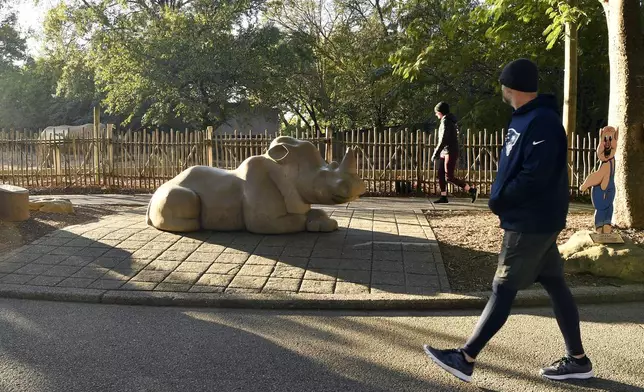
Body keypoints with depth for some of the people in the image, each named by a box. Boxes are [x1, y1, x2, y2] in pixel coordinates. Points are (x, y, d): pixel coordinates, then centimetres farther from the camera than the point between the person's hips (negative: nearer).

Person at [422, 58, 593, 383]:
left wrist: (498, 202, -14)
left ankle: (465, 359, 2)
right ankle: (577, 360, 25)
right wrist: (500, 198, 4)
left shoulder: (542, 122, -20)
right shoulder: (526, 118, 12)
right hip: (532, 219, 10)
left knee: (503, 290, -5)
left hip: (531, 222, -10)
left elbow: (535, 177, -26)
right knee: (554, 286, 14)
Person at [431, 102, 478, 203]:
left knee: (449, 177, -9)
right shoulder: (449, 121, 15)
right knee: (441, 175, 7)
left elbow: (443, 140, -20)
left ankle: (471, 190, -5)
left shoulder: (446, 122, -14)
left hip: (450, 152, -10)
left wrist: (435, 153, -18)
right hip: (445, 152, 10)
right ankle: (443, 197, 10)